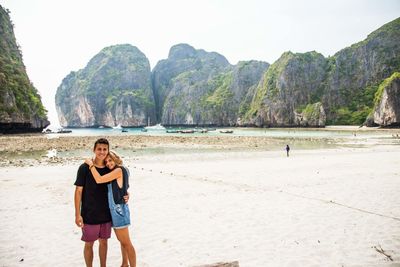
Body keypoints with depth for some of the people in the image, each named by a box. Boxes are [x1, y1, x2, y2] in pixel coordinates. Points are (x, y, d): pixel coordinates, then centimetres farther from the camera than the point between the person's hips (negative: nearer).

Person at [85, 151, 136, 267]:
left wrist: (91, 164, -13)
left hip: (119, 209, -9)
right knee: (122, 240, 19)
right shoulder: (115, 172, 13)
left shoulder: (119, 170, -15)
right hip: (115, 209, 9)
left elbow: (99, 180, -21)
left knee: (126, 242, -2)